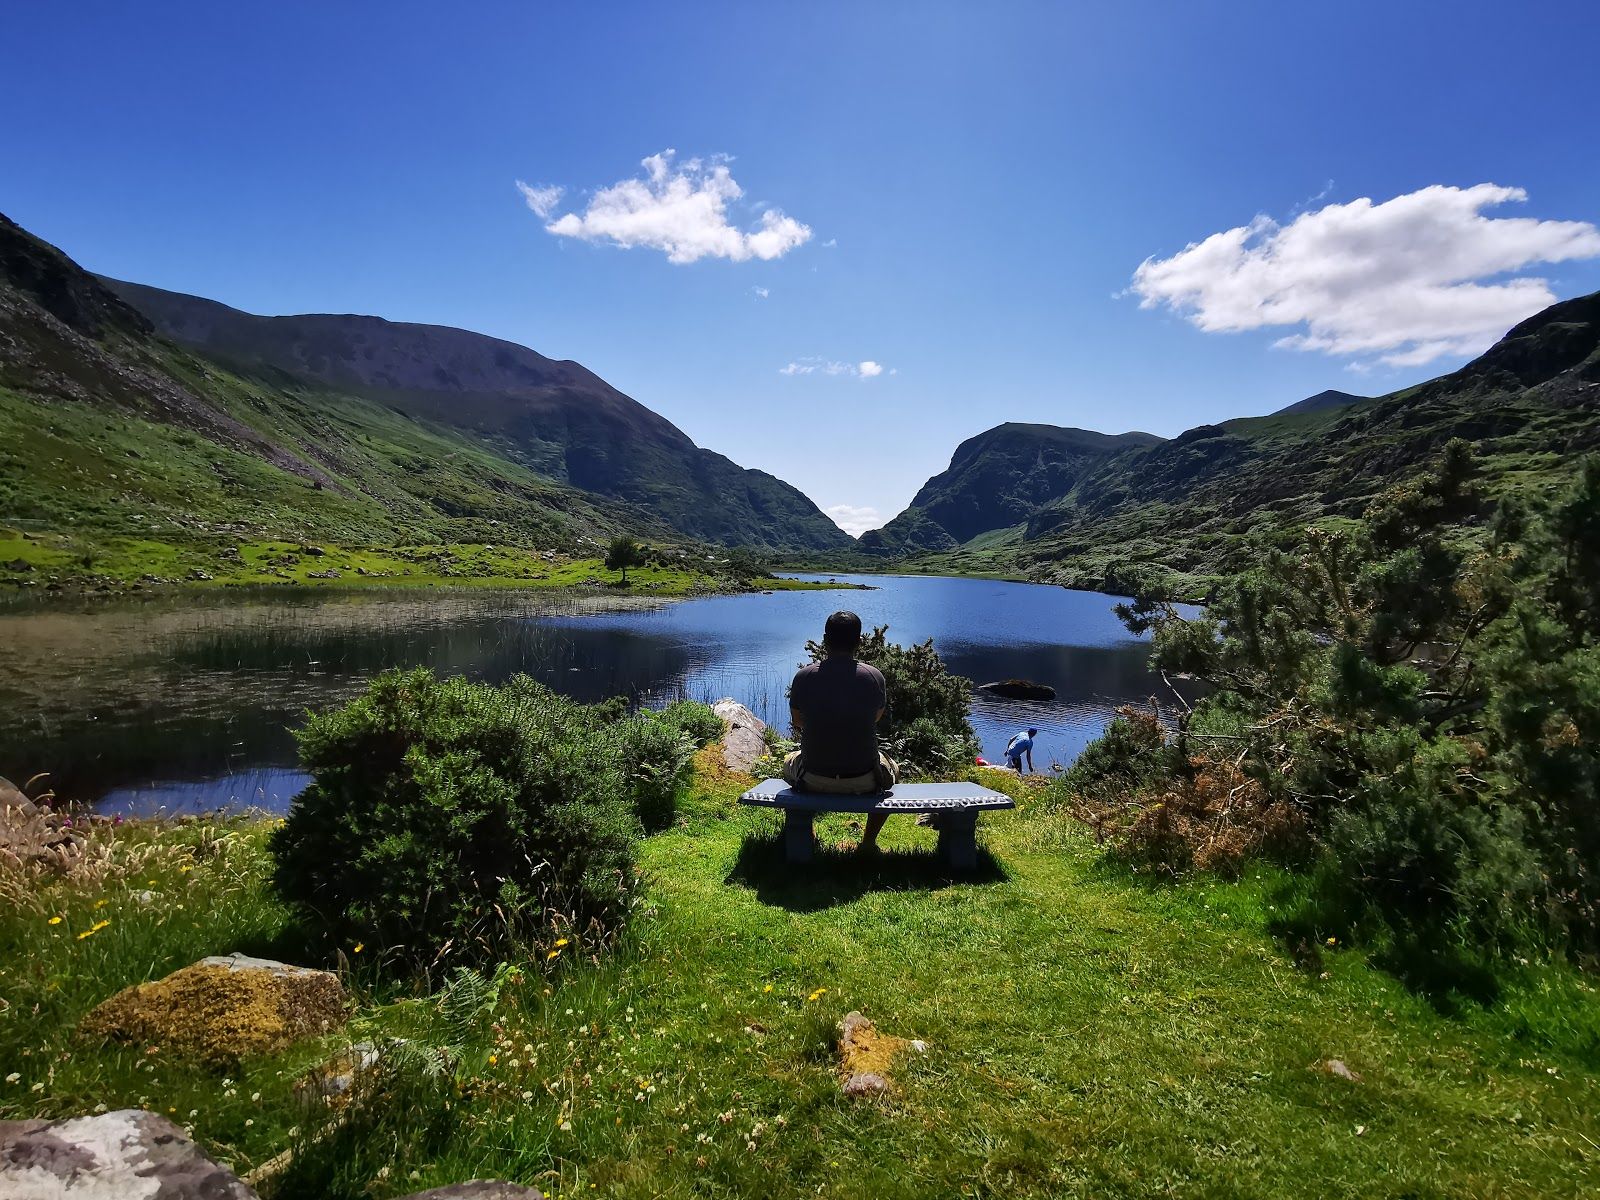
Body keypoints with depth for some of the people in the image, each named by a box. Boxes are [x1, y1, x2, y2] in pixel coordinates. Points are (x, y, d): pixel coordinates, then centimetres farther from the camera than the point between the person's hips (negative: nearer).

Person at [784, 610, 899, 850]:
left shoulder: (804, 677, -10)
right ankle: (869, 842, 36)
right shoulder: (874, 677, -9)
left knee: (790, 762, 36)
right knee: (891, 769, 35)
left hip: (814, 781, 0)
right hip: (865, 781, 0)